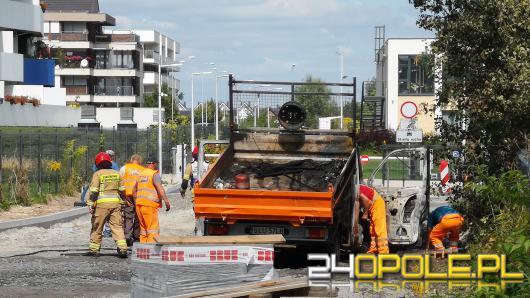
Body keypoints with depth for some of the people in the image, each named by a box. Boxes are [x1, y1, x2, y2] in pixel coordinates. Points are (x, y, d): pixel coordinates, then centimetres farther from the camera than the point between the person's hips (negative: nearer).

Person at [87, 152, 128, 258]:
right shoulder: (116, 174, 10)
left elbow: (94, 191, -9)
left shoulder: (97, 174, -4)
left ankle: (94, 249, 14)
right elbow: (121, 190, 15)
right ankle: (122, 248, -10)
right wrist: (122, 201, 26)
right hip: (115, 202, 3)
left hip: (102, 203, -3)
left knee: (97, 227, 7)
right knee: (117, 226, 2)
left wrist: (91, 204, -8)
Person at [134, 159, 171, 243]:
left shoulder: (141, 175, 18)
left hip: (139, 204, 8)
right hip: (149, 204, -8)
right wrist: (166, 201, -20)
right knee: (153, 229, -10)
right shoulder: (154, 174, -5)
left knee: (143, 228, 14)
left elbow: (134, 189, 26)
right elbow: (159, 188, -17)